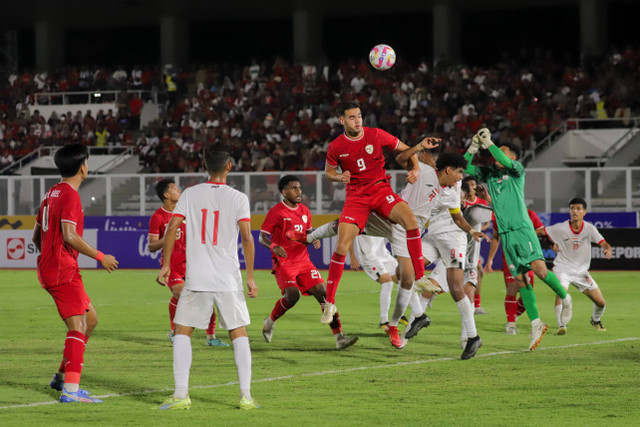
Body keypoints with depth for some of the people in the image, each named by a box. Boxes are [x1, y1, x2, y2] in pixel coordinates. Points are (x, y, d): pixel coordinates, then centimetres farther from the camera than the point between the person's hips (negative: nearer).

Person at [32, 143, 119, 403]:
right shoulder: (69, 195, -14)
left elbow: (36, 236, 21)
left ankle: (62, 377, 19)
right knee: (77, 326, -12)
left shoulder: (52, 193, 16)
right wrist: (100, 257, -14)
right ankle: (70, 390, -20)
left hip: (49, 267, 10)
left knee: (90, 318, 17)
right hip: (63, 271, -10)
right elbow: (70, 236, -23)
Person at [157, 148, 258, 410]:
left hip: (196, 279, 0)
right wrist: (250, 277, -3)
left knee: (182, 332, 10)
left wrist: (166, 265, 5)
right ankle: (245, 396, 1)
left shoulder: (190, 194, 4)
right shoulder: (238, 198, 0)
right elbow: (246, 237, -7)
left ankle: (181, 394, -2)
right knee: (239, 333, 10)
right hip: (229, 279, 0)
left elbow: (172, 228, -2)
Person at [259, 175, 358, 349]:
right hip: (283, 263, -5)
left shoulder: (304, 211, 12)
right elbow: (262, 237, -6)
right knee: (292, 295, -25)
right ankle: (270, 322, 6)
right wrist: (273, 246, -26)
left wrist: (314, 239, 3)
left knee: (324, 294, -9)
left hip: (303, 261, 5)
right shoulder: (276, 212, -6)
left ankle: (339, 338, -10)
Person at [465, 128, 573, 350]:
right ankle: (536, 324, 3)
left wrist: (488, 143, -20)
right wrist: (472, 148, -4)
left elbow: (506, 162, -21)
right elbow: (465, 169, 8)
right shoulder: (489, 174, 15)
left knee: (539, 269, -19)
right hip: (505, 234, 5)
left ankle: (564, 297, 7)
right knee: (519, 280, 0)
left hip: (522, 229, -5)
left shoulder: (517, 170, 1)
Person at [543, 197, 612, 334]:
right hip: (563, 268, -3)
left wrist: (607, 250, -33)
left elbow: (604, 243, -11)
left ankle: (596, 320, 35)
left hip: (581, 270, 3)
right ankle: (561, 325, -31)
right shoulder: (560, 228, -13)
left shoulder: (589, 229, -7)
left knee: (600, 302, 3)